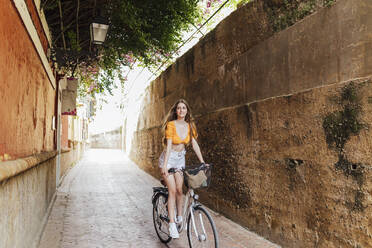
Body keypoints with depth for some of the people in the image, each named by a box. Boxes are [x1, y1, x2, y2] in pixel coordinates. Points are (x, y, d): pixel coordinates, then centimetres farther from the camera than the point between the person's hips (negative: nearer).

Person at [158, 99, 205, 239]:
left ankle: (180, 218, 18)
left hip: (180, 159, 4)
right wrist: (165, 165, -25)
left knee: (179, 190, 0)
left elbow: (194, 144, 0)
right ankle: (172, 224, -3)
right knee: (172, 190, -9)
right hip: (168, 158, -4)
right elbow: (169, 145, -20)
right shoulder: (171, 125, -15)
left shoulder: (189, 126, 0)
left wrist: (202, 162, -2)